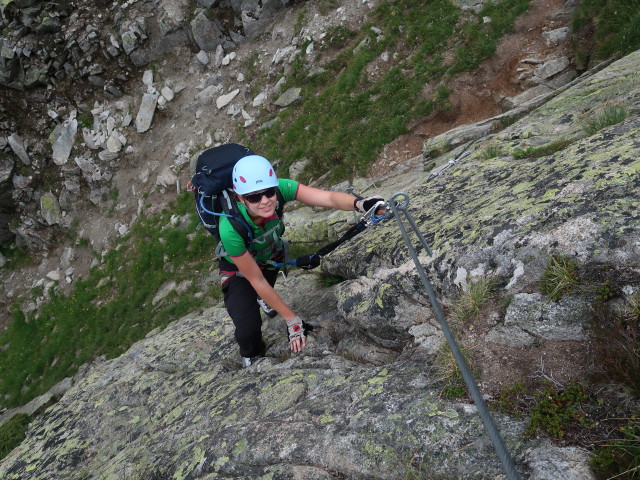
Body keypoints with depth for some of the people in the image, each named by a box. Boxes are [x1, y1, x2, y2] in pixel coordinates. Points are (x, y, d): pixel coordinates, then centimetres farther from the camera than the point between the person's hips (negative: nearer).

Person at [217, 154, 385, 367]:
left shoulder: (279, 188, -33)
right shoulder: (230, 228, -40)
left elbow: (329, 198, -43)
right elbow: (256, 280, -30)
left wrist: (360, 203, -64)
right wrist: (291, 319, -26)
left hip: (272, 257, 4)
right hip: (239, 271, -4)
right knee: (248, 330, -17)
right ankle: (252, 357, 16)